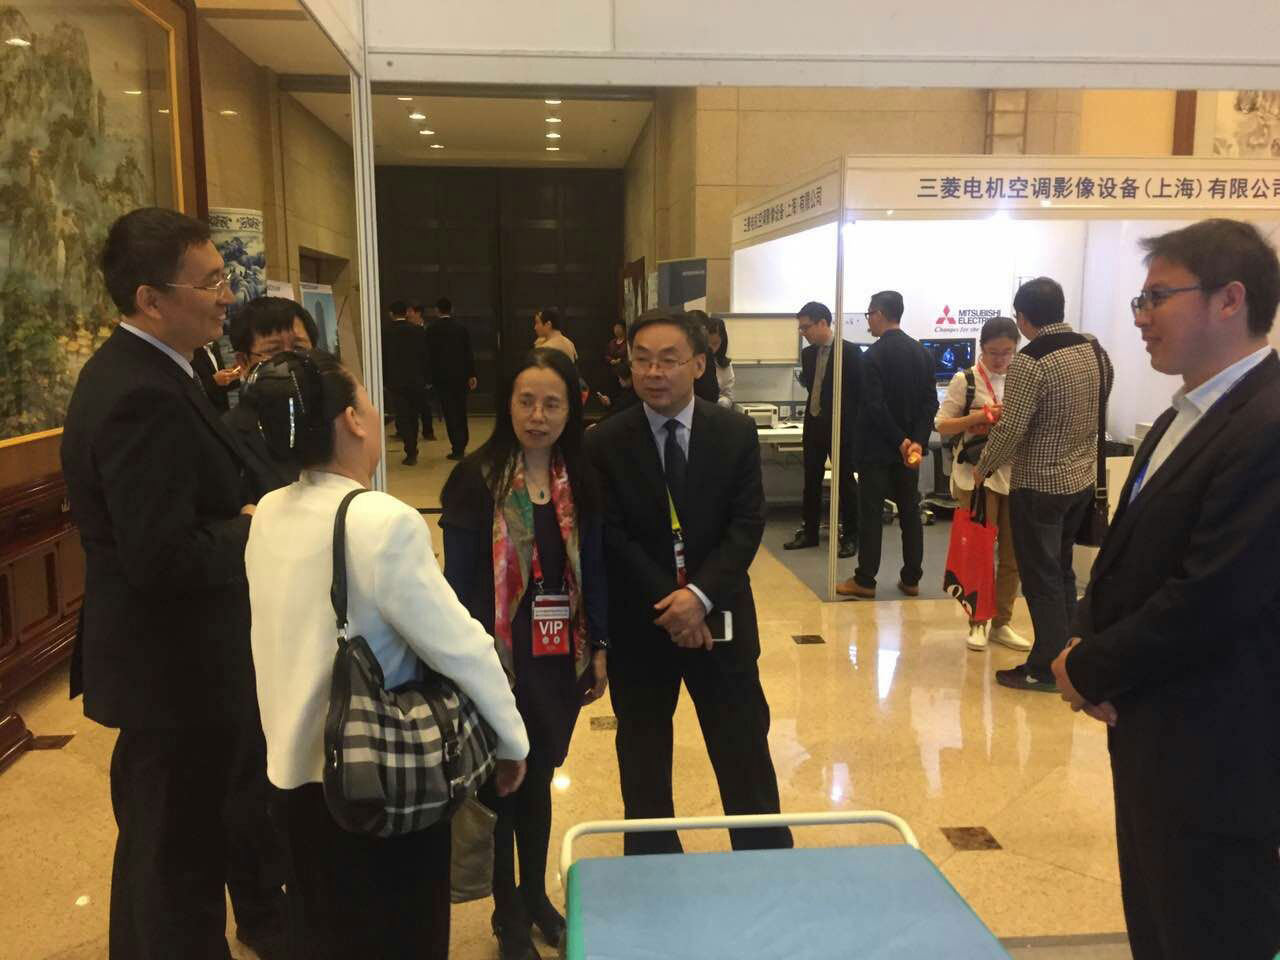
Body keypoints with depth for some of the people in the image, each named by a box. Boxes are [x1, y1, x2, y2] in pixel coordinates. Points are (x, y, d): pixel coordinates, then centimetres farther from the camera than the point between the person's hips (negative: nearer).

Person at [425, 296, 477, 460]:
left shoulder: (431, 329, -7)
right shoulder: (461, 328, 2)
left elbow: (429, 354, -6)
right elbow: (468, 353, 1)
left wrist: (430, 376, 0)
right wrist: (471, 374, 5)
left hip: (441, 376, -3)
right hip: (460, 375, 3)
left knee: (449, 412, -1)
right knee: (461, 411, 15)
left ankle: (457, 448, -2)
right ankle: (461, 445, 21)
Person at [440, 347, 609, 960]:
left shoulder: (581, 481, 1)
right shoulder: (476, 479, -11)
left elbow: (594, 571, 6)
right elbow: (459, 580, -11)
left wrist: (600, 649, 4)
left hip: (560, 658, 4)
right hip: (500, 659, -3)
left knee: (538, 778, 18)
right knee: (499, 784, 11)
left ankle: (536, 896, 38)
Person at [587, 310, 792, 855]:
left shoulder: (736, 434, -2)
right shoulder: (604, 444, -5)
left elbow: (747, 525, -7)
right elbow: (611, 539, -9)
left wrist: (700, 595, -19)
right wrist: (666, 605, -16)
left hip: (719, 618, 0)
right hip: (637, 625, 0)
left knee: (745, 755, 9)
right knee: (644, 761, 13)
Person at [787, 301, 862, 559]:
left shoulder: (850, 352, -11)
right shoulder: (808, 353, 7)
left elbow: (861, 390, -8)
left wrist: (857, 425, -8)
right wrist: (804, 380, 2)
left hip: (841, 427, -6)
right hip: (814, 424, 6)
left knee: (845, 480, 3)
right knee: (811, 480, 11)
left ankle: (850, 536, 13)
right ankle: (809, 532, 21)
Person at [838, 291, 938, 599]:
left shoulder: (873, 354, -14)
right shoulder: (922, 353, 7)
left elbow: (875, 405, -20)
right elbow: (931, 402, 1)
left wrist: (901, 441, -14)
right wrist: (917, 441, -6)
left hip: (878, 446, -6)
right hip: (909, 444, 6)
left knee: (871, 513, -1)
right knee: (910, 511, 10)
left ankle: (865, 581, 3)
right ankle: (911, 578, 15)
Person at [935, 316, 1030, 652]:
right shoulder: (965, 380, -3)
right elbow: (942, 427, -3)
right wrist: (980, 416, -17)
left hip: (1015, 473, 4)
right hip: (976, 473, -4)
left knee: (1013, 552, 8)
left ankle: (1001, 622, 21)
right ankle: (978, 622, 15)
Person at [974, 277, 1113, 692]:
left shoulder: (1030, 361, -20)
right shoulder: (1094, 351, 3)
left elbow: (1011, 429, -20)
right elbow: (1093, 412, 13)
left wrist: (983, 468, -5)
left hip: (1039, 484, -7)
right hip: (1083, 478, 7)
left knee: (1041, 578, 3)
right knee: (1061, 571, 19)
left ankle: (1046, 668, 11)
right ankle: (1067, 657, 28)